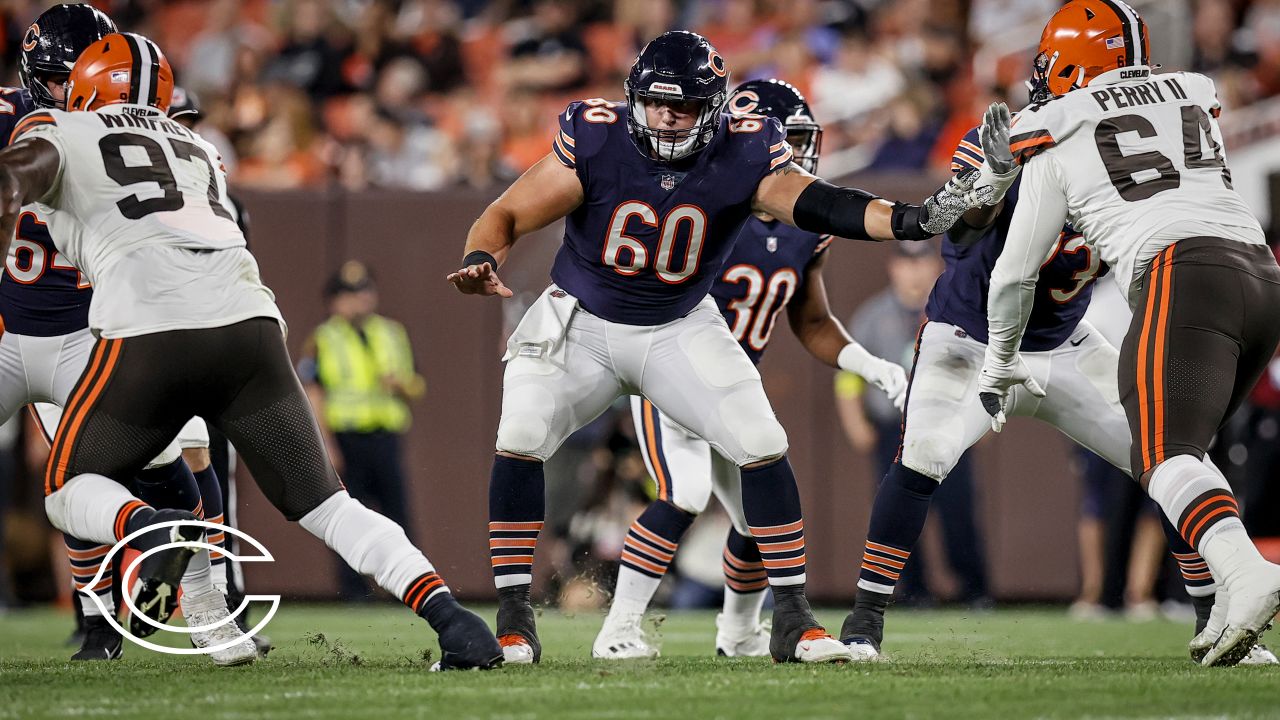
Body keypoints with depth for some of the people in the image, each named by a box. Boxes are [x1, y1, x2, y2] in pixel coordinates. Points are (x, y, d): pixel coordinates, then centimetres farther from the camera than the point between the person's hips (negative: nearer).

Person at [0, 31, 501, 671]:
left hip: (151, 333, -4)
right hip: (250, 326, 4)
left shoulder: (57, 132, 17)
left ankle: (153, 530, -20)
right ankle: (448, 615, -11)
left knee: (69, 491, 13)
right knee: (322, 502, 8)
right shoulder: (198, 151, 32)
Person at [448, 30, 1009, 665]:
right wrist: (481, 263, -40)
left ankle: (792, 618, -1)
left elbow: (813, 202, -34)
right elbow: (507, 215, -17)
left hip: (680, 328, 1)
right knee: (520, 441, -19)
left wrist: (911, 220, -50)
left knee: (763, 447, -12)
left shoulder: (743, 155, -20)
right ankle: (513, 616, -6)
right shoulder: (596, 142, -22)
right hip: (579, 321, -1)